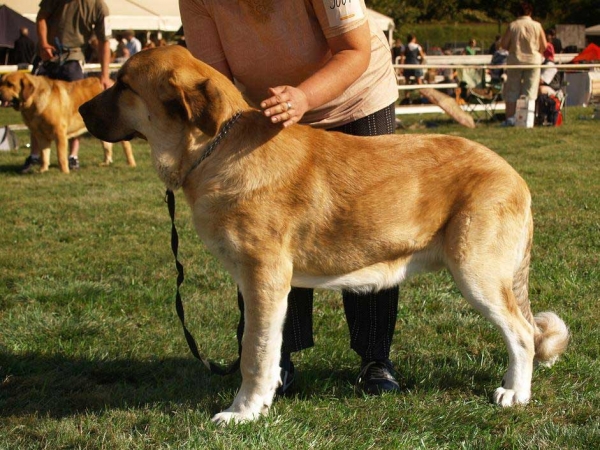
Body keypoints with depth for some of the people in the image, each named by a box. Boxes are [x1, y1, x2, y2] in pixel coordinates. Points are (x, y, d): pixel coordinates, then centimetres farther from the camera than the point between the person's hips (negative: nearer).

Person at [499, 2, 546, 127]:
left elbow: (503, 44, -5)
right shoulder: (537, 26, -5)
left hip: (515, 60, 0)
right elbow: (544, 46, -1)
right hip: (533, 60, 0)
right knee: (530, 91, 6)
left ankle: (510, 118, 4)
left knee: (512, 90, 8)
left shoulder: (512, 25, -7)